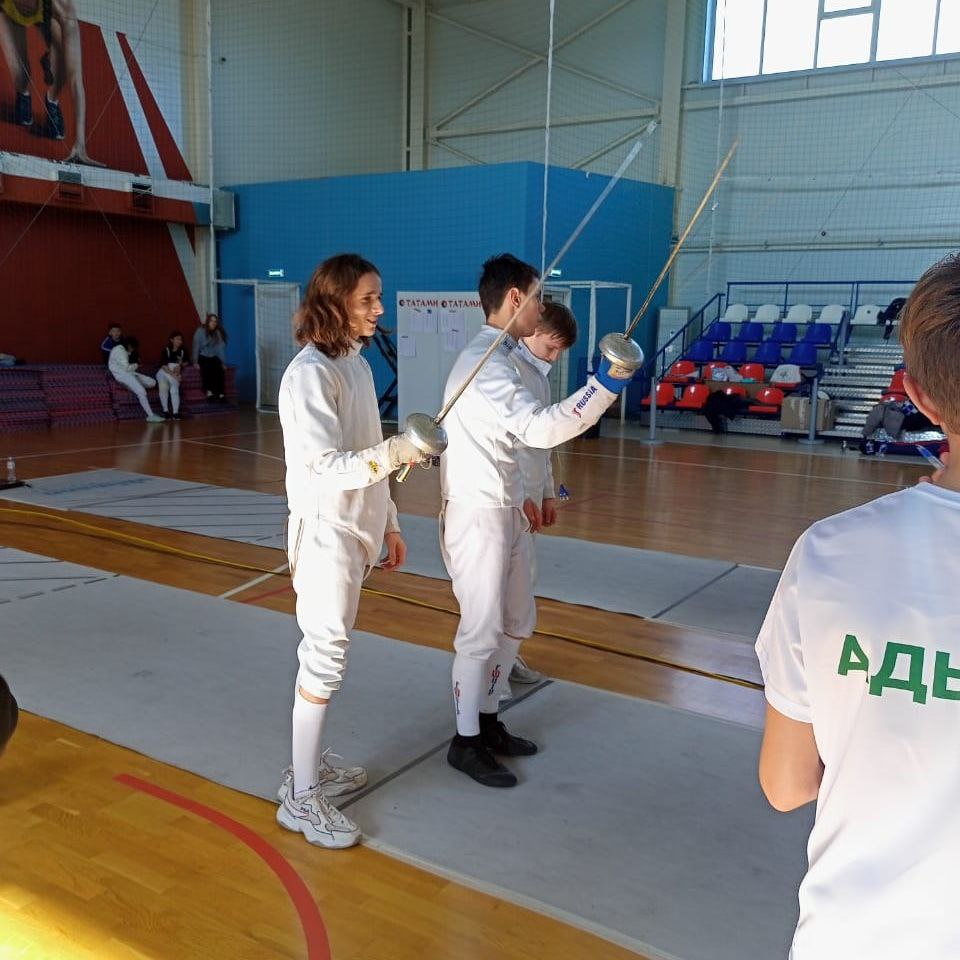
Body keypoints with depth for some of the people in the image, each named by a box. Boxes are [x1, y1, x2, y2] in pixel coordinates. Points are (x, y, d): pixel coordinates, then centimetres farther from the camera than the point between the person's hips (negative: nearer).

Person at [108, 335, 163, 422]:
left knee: (152, 382, 3)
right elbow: (126, 367, -19)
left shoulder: (123, 350, 18)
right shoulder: (119, 350, -14)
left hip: (128, 373, 11)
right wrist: (136, 365, -2)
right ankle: (151, 416, -24)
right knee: (142, 392, -24)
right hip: (122, 375, -11)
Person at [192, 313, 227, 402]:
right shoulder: (200, 331, -9)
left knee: (219, 368, -27)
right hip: (202, 357, -3)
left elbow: (221, 348, -1)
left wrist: (223, 362, -7)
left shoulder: (218, 333, 2)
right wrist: (195, 362, -18)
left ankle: (220, 394, -37)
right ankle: (208, 392, -46)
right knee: (206, 367, -33)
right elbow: (196, 346, -12)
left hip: (213, 357, 3)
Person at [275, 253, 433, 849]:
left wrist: (388, 523, 17)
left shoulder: (356, 363, 9)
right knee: (325, 659, -4)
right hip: (325, 530, -9)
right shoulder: (310, 373, -19)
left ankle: (311, 766, 30)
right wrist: (394, 453, -38)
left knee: (328, 652, 16)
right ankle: (302, 798, 8)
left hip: (355, 529, 9)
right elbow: (323, 467, -25)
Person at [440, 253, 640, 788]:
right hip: (477, 516, -10)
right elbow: (541, 429, -32)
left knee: (516, 623, 17)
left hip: (504, 511, 10)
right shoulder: (484, 362, -21)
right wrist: (605, 386, -34)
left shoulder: (497, 357, 12)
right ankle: (466, 741, 17)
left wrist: (524, 499, 23)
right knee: (483, 631, 1)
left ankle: (487, 720, 31)